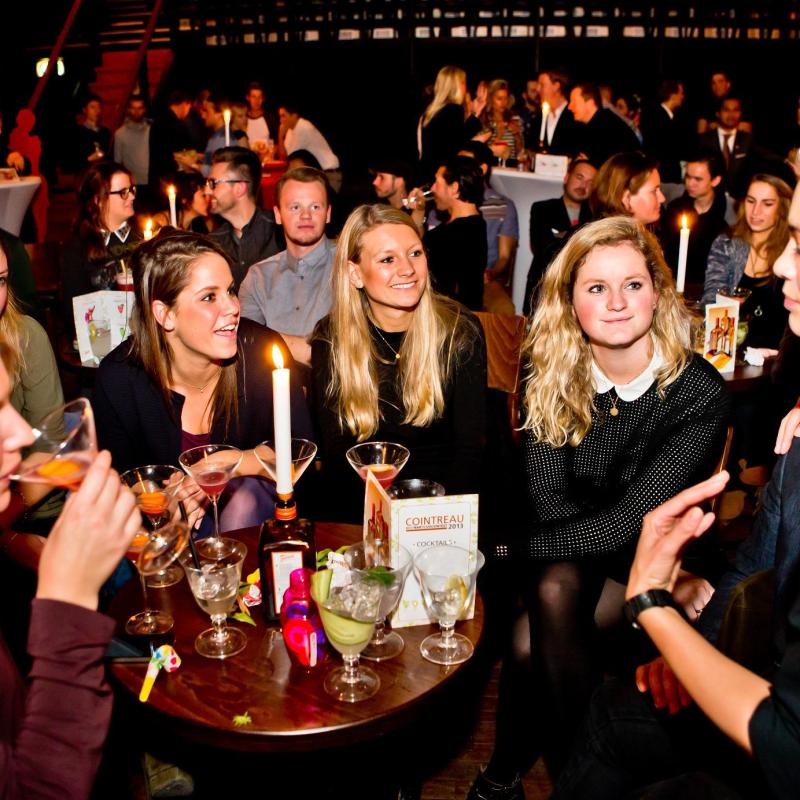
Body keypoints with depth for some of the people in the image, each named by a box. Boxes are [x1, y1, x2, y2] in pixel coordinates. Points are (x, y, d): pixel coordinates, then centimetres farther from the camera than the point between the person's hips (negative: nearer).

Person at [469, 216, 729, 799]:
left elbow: (632, 521, -22)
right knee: (554, 587, -31)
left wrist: (514, 547, -19)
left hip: (649, 573, -2)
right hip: (573, 553, 3)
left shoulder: (700, 393, -18)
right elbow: (549, 498, -13)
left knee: (529, 644, -27)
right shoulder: (552, 374, -9)